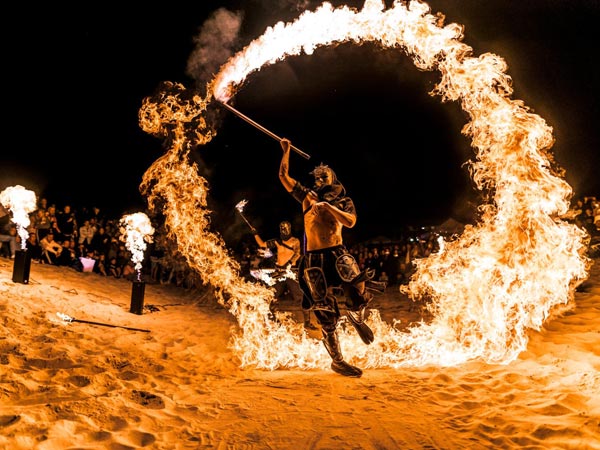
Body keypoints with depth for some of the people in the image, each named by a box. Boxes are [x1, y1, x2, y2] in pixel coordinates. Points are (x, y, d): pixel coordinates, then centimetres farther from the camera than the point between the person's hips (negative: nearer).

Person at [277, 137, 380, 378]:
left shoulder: (343, 201, 11)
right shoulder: (308, 196, 15)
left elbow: (350, 221, -8)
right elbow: (284, 176, 14)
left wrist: (328, 206, -13)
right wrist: (286, 151, 8)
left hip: (337, 253, -1)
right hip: (314, 259, 1)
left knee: (358, 292, -26)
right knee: (327, 315, 2)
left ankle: (356, 317, 10)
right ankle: (337, 361, 15)